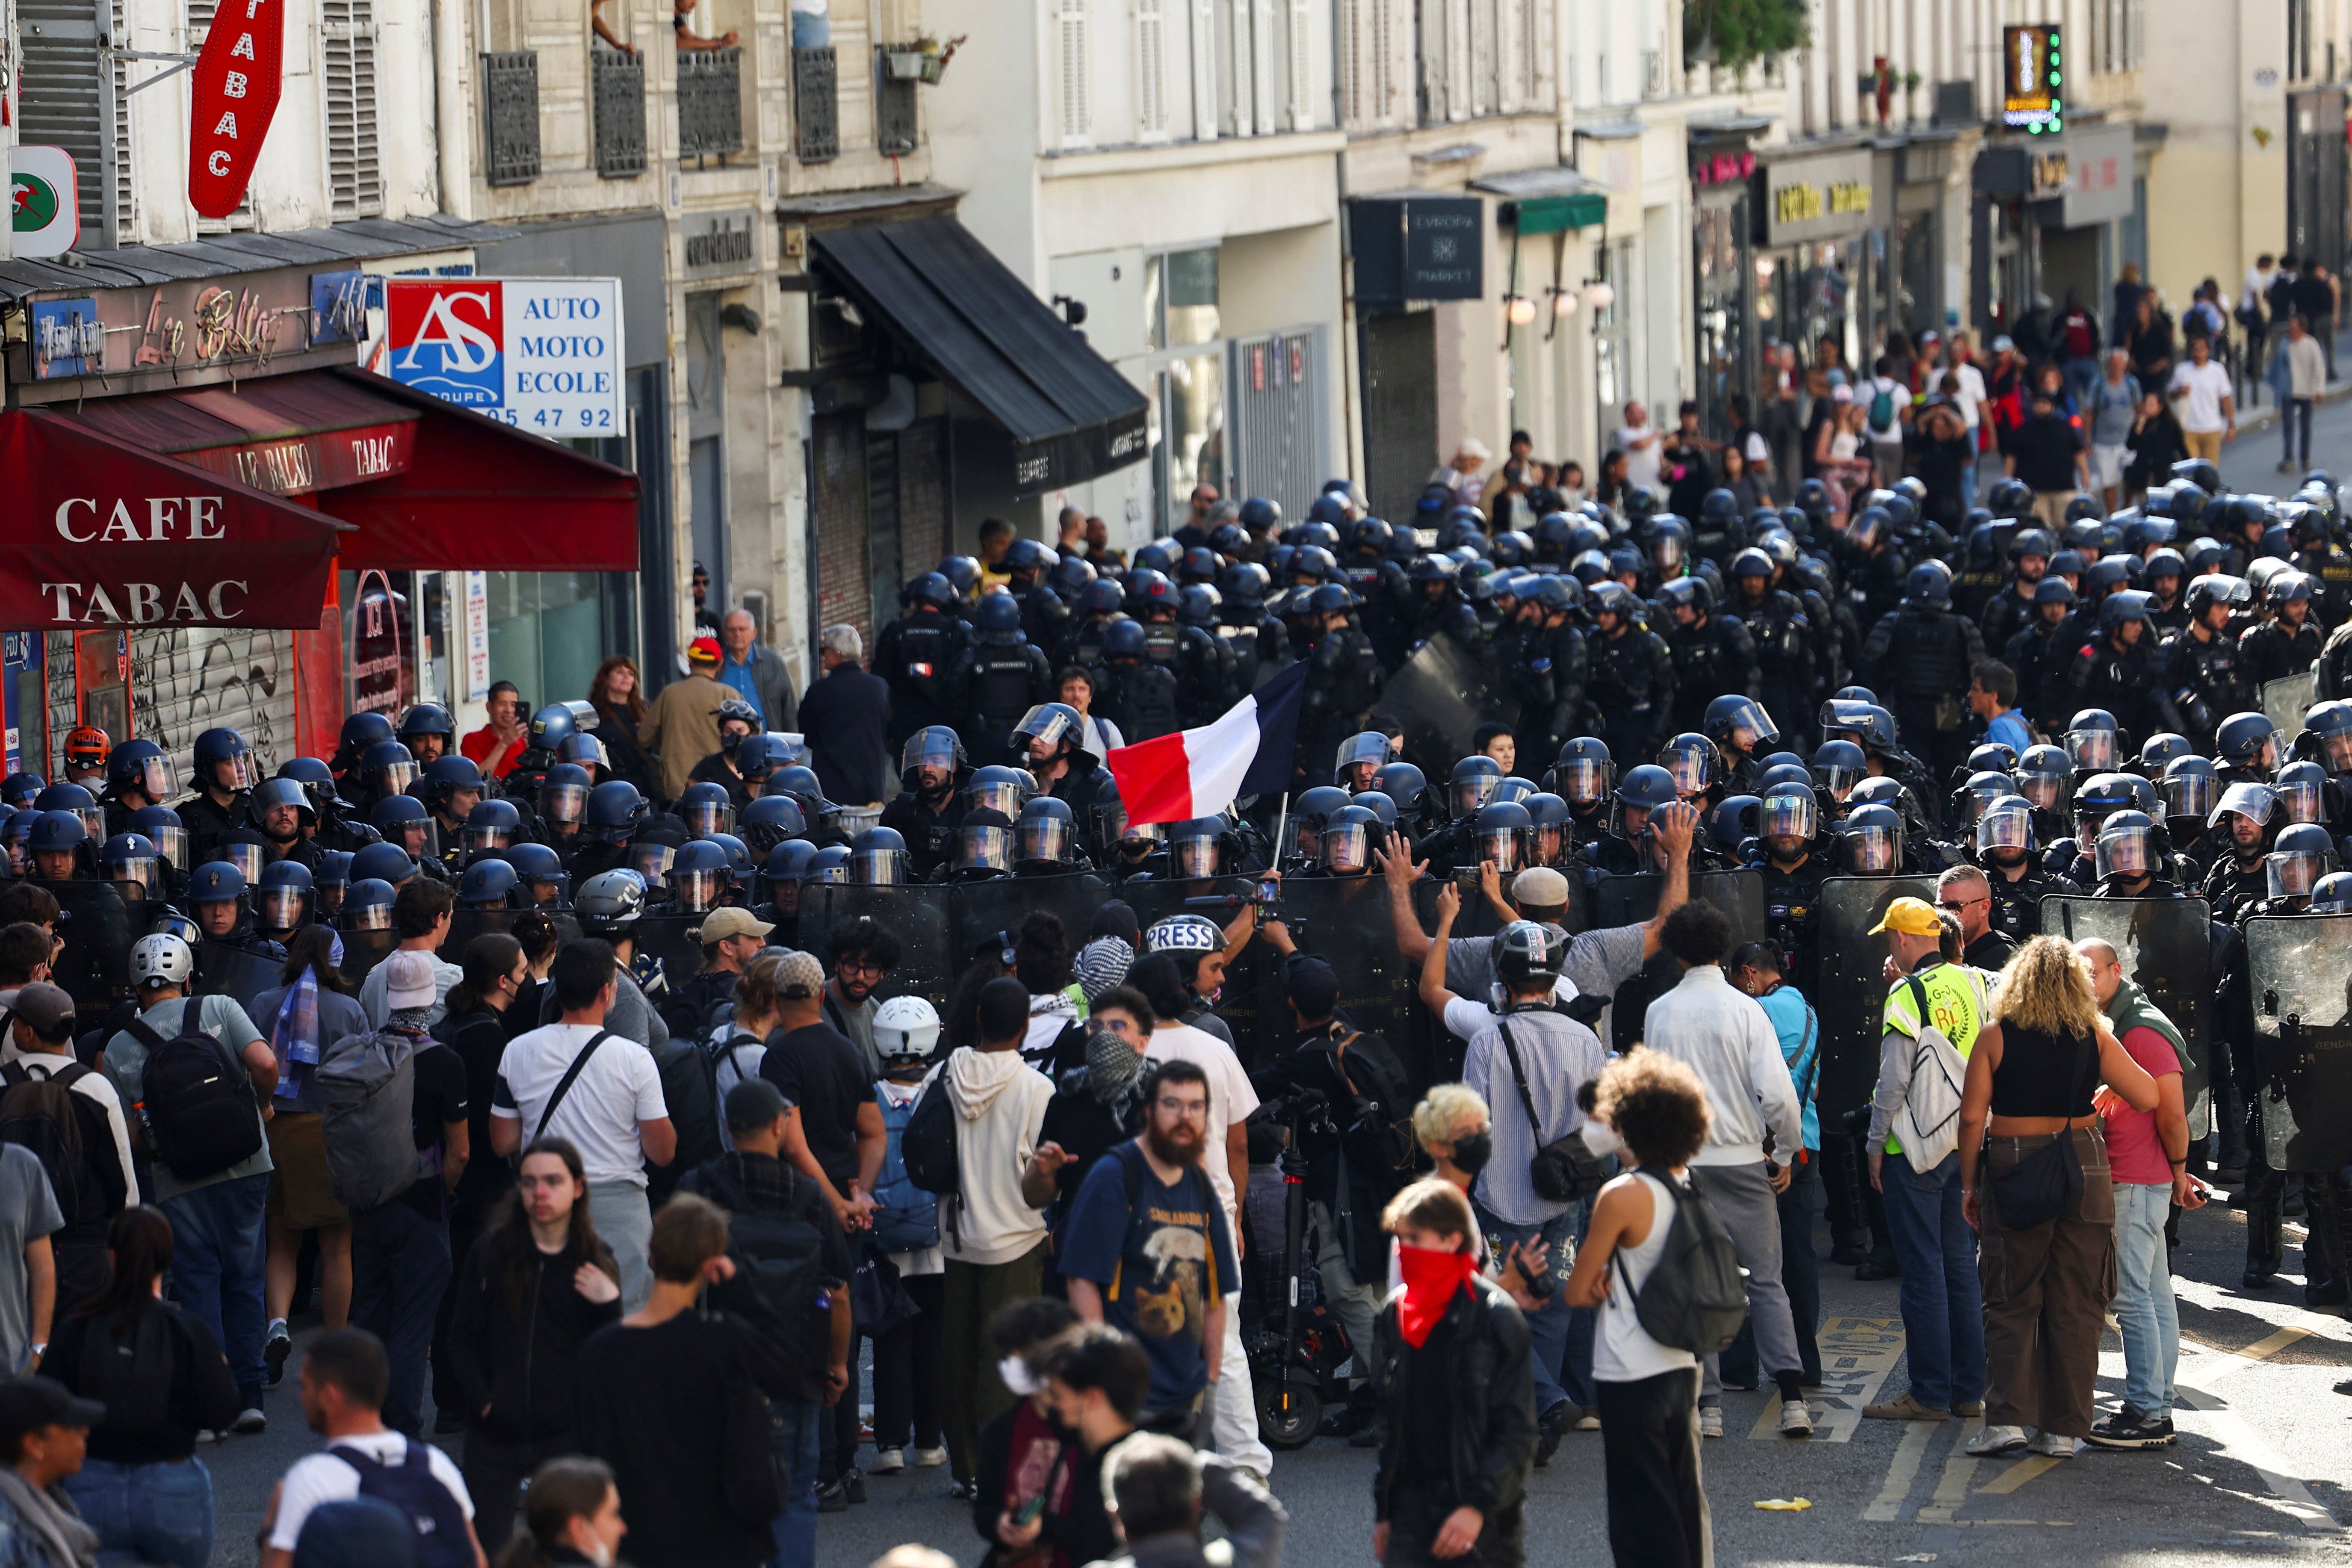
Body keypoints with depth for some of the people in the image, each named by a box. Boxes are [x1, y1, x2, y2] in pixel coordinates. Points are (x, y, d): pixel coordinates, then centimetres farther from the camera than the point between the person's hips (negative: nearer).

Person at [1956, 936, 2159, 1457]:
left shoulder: (1996, 1035, -4)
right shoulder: (2094, 1036, -1)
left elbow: (1972, 1116, -5)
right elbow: (2147, 1097, -2)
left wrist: (1969, 1184, 5)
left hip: (2012, 1174, -1)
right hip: (2084, 1174, 1)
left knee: (2012, 1303, 6)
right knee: (2076, 1307, 6)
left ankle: (2007, 1419, -5)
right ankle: (2064, 1429, 6)